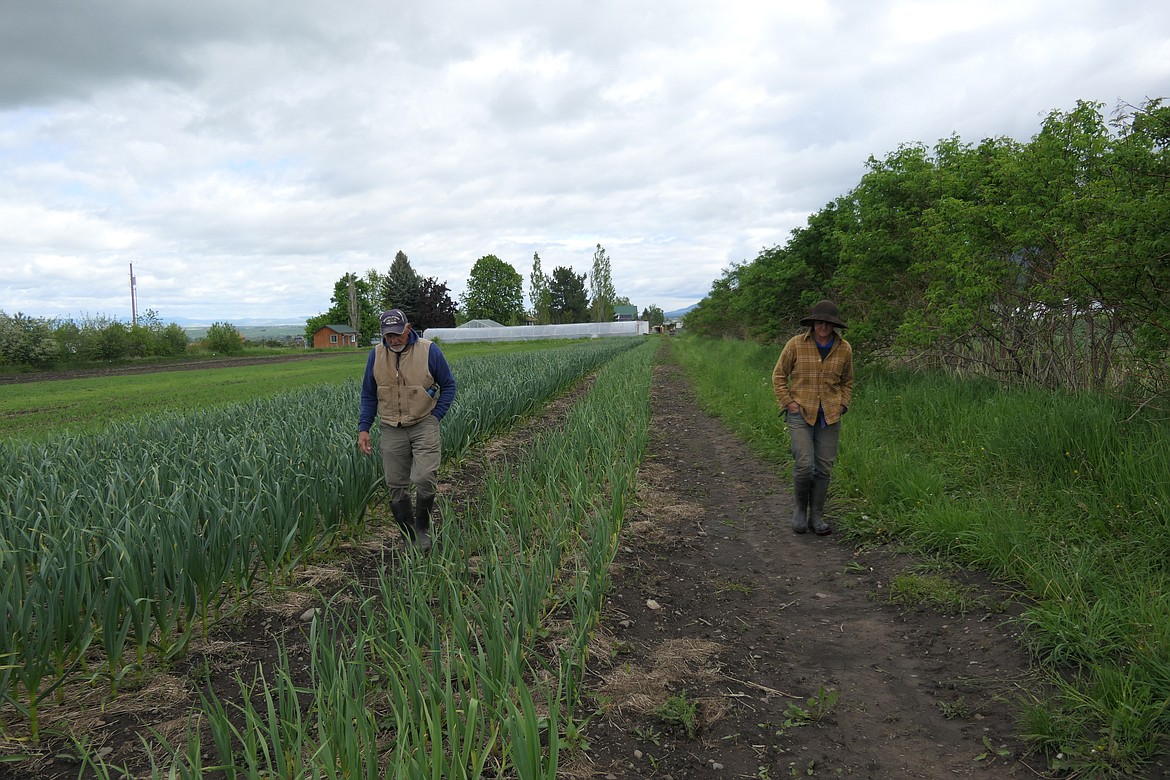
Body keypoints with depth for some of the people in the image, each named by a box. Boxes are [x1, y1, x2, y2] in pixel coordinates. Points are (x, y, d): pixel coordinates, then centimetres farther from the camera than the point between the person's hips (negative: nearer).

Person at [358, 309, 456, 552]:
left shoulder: (429, 350, -5)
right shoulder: (376, 355, 3)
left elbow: (448, 386, 6)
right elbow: (368, 395, 13)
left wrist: (436, 417, -3)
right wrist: (363, 428, 4)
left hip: (424, 426, -3)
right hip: (392, 430, 3)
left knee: (425, 479, -17)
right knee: (396, 487, 3)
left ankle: (423, 528, 9)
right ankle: (409, 540, 17)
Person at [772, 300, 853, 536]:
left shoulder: (844, 349, 4)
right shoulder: (796, 344, -4)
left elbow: (847, 382, 19)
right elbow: (779, 375, 4)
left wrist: (842, 405, 6)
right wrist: (788, 402, -4)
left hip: (829, 416, 3)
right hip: (800, 413, -3)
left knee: (824, 468, 5)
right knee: (804, 465, -12)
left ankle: (816, 516, 19)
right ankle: (800, 510, 12)